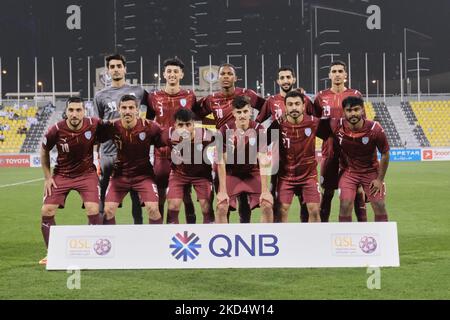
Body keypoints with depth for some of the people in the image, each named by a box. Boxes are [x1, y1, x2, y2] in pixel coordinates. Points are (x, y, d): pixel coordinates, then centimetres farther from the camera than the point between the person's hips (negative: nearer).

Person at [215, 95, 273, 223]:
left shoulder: (258, 130, -15)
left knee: (267, 205, -14)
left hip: (253, 173, 1)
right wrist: (222, 191, -18)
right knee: (221, 207, -16)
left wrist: (265, 191, -21)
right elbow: (221, 162, -14)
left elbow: (263, 161, -17)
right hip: (231, 174, -1)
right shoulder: (225, 130, -16)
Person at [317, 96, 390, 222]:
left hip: (371, 170, 0)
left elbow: (385, 154, -10)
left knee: (380, 206, -1)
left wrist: (380, 179, -7)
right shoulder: (336, 126, -21)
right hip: (348, 171, 0)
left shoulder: (375, 129, -22)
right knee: (345, 206, -10)